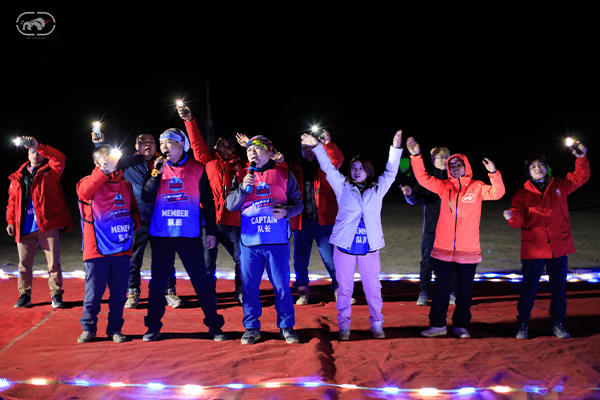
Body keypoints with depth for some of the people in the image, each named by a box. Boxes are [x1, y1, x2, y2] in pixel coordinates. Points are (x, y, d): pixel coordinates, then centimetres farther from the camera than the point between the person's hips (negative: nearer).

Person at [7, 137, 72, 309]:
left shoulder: (50, 171, 5)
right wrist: (10, 221, 9)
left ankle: (56, 295, 8)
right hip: (24, 228, 3)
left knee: (54, 262, -1)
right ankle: (24, 296, 19)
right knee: (24, 263, 8)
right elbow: (12, 201, 18)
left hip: (48, 225, -3)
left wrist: (38, 146, -24)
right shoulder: (18, 177, 16)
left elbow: (59, 158, -16)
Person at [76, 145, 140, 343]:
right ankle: (88, 328, 18)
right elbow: (84, 190, -27)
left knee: (119, 293, 8)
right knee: (93, 292, 1)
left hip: (122, 248, 4)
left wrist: (134, 222, 1)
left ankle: (115, 329, 21)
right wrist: (105, 171, -41)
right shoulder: (90, 182, -2)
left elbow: (135, 209, 23)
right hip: (96, 250, -4)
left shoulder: (125, 185, 13)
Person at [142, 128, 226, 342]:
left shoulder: (197, 169, 3)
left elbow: (207, 202, 7)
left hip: (190, 236, -1)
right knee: (157, 282, 6)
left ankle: (214, 326, 10)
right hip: (160, 235, 2)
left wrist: (211, 231, 4)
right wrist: (156, 174, -14)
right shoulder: (157, 168, 7)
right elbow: (147, 197, -2)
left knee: (202, 281, 0)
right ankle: (153, 326, 18)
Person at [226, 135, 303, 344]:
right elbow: (230, 205, 5)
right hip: (249, 240, 2)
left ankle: (287, 326, 16)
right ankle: (252, 327, 18)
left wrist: (287, 211, -11)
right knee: (249, 286, 5)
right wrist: (243, 188, -11)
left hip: (277, 240, -1)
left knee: (282, 285, 2)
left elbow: (298, 203, 9)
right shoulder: (241, 176, 11)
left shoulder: (283, 174, 7)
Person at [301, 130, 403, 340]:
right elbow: (328, 168, 6)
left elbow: (391, 172, 7)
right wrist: (317, 147, -1)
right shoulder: (343, 187, 9)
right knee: (344, 287, 4)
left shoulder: (377, 189, 12)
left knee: (373, 287, 4)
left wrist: (396, 149, -4)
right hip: (345, 244, -1)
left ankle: (376, 324, 17)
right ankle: (344, 325, 14)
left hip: (369, 246, 1)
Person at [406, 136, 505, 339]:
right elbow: (423, 178, -2)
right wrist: (416, 155, -13)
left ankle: (460, 325, 21)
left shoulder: (476, 187, 2)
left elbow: (497, 193, -11)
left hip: (468, 251, -1)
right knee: (441, 289, 8)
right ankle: (438, 325, 18)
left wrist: (493, 173, -27)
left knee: (465, 290, 8)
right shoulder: (444, 186, 6)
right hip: (443, 249, 1)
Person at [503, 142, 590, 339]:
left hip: (559, 247, 2)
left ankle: (558, 324, 22)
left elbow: (580, 177, 16)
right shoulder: (523, 193, 2)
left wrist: (582, 159, 0)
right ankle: (522, 325, 12)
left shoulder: (559, 186, 10)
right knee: (529, 287, 0)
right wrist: (512, 217, -29)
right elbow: (519, 220, -5)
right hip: (533, 248, -2)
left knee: (559, 287, 10)